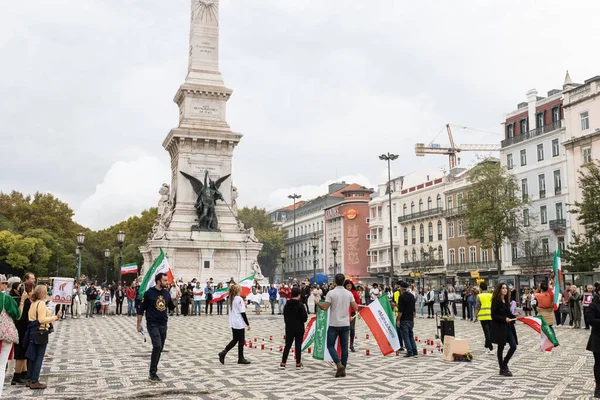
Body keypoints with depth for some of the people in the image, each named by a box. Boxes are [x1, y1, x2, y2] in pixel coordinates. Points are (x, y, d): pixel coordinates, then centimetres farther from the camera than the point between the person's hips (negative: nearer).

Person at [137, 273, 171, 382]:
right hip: (152, 324, -5)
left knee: (160, 348, 8)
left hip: (163, 324, 6)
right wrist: (139, 324, -3)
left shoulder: (166, 293, 5)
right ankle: (152, 373, -7)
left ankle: (153, 373, 19)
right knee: (157, 346, -17)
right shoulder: (149, 293, -9)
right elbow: (141, 309, -2)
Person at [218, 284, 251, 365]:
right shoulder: (239, 299, -15)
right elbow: (242, 313, -15)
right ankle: (241, 358, 11)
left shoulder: (230, 299, 8)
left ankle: (223, 352, 4)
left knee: (235, 340, 16)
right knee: (241, 341, 4)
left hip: (233, 323, 8)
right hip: (240, 324, -8)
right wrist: (248, 324, -10)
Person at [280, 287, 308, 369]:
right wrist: (306, 316, 6)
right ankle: (298, 363, 10)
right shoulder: (300, 305, -14)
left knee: (287, 345, 9)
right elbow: (304, 317, -15)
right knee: (298, 346, 5)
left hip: (289, 328, 4)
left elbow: (284, 316, 6)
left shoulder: (287, 304, 1)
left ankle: (283, 363, 5)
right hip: (299, 329, -4)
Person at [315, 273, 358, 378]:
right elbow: (355, 308, 0)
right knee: (344, 347, 10)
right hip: (345, 324, 3)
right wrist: (357, 304, 22)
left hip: (334, 324, -3)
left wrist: (317, 303, 3)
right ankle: (343, 369, 11)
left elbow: (325, 308, -14)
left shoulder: (331, 293, -10)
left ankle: (339, 365, -9)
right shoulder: (349, 293, 1)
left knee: (330, 345, 7)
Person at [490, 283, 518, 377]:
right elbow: (494, 315, -14)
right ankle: (502, 369, 15)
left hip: (508, 327, 7)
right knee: (501, 348, 4)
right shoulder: (496, 301, -10)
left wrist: (514, 316, -3)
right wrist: (504, 319, -23)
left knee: (513, 346, 2)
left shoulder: (506, 301, 11)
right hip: (499, 327, -7)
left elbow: (508, 313, 16)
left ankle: (504, 364, 23)